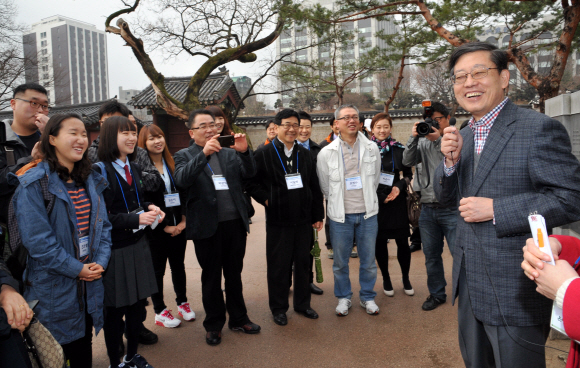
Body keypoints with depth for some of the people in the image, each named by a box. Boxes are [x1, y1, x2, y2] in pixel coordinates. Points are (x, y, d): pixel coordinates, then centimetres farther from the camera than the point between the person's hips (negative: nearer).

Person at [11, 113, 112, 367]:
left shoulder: (91, 181, 6)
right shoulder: (34, 183, -15)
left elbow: (103, 225, 7)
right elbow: (36, 239, -19)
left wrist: (100, 262, -7)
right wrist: (76, 269, -16)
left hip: (89, 285, 6)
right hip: (54, 287, -5)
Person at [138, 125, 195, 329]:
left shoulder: (172, 164, 6)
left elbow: (183, 194, 6)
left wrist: (183, 221, -4)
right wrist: (164, 226, -11)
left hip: (178, 227, 5)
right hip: (156, 229, -4)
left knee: (178, 266, 16)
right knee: (158, 270, 7)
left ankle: (182, 303, 32)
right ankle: (159, 312, 21)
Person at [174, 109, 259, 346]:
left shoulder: (230, 154, 10)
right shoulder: (185, 156, 0)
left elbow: (249, 173, -2)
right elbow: (182, 180, -19)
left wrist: (244, 152, -20)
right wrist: (204, 153, -29)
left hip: (235, 223, 3)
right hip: (208, 227, -3)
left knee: (234, 274, 16)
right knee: (211, 277, 12)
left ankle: (238, 319, 33)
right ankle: (214, 325, 29)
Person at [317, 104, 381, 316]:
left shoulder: (372, 149, 1)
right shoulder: (326, 153, -4)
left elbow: (375, 179, 13)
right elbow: (324, 186, 7)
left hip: (367, 213, 1)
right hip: (340, 215, -1)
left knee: (368, 260, 11)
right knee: (340, 262, 10)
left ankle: (367, 297, 30)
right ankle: (343, 297, 30)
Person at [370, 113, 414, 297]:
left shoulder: (399, 149, 4)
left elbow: (408, 174, 9)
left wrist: (399, 187, -9)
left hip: (396, 201, 0)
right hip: (375, 202, 0)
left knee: (402, 242, 1)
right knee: (379, 242, 7)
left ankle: (406, 278, 23)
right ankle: (386, 279, 25)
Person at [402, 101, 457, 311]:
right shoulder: (423, 142, 11)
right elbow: (408, 162, 0)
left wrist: (438, 139, -18)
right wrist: (413, 138, -10)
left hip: (451, 209, -5)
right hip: (427, 209, 5)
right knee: (431, 256, 15)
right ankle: (437, 294, 30)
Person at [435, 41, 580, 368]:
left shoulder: (539, 128, -14)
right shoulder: (464, 136, 9)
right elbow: (446, 197, 10)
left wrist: (495, 209, -22)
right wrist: (451, 161, -9)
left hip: (514, 292, -7)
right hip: (470, 287, 7)